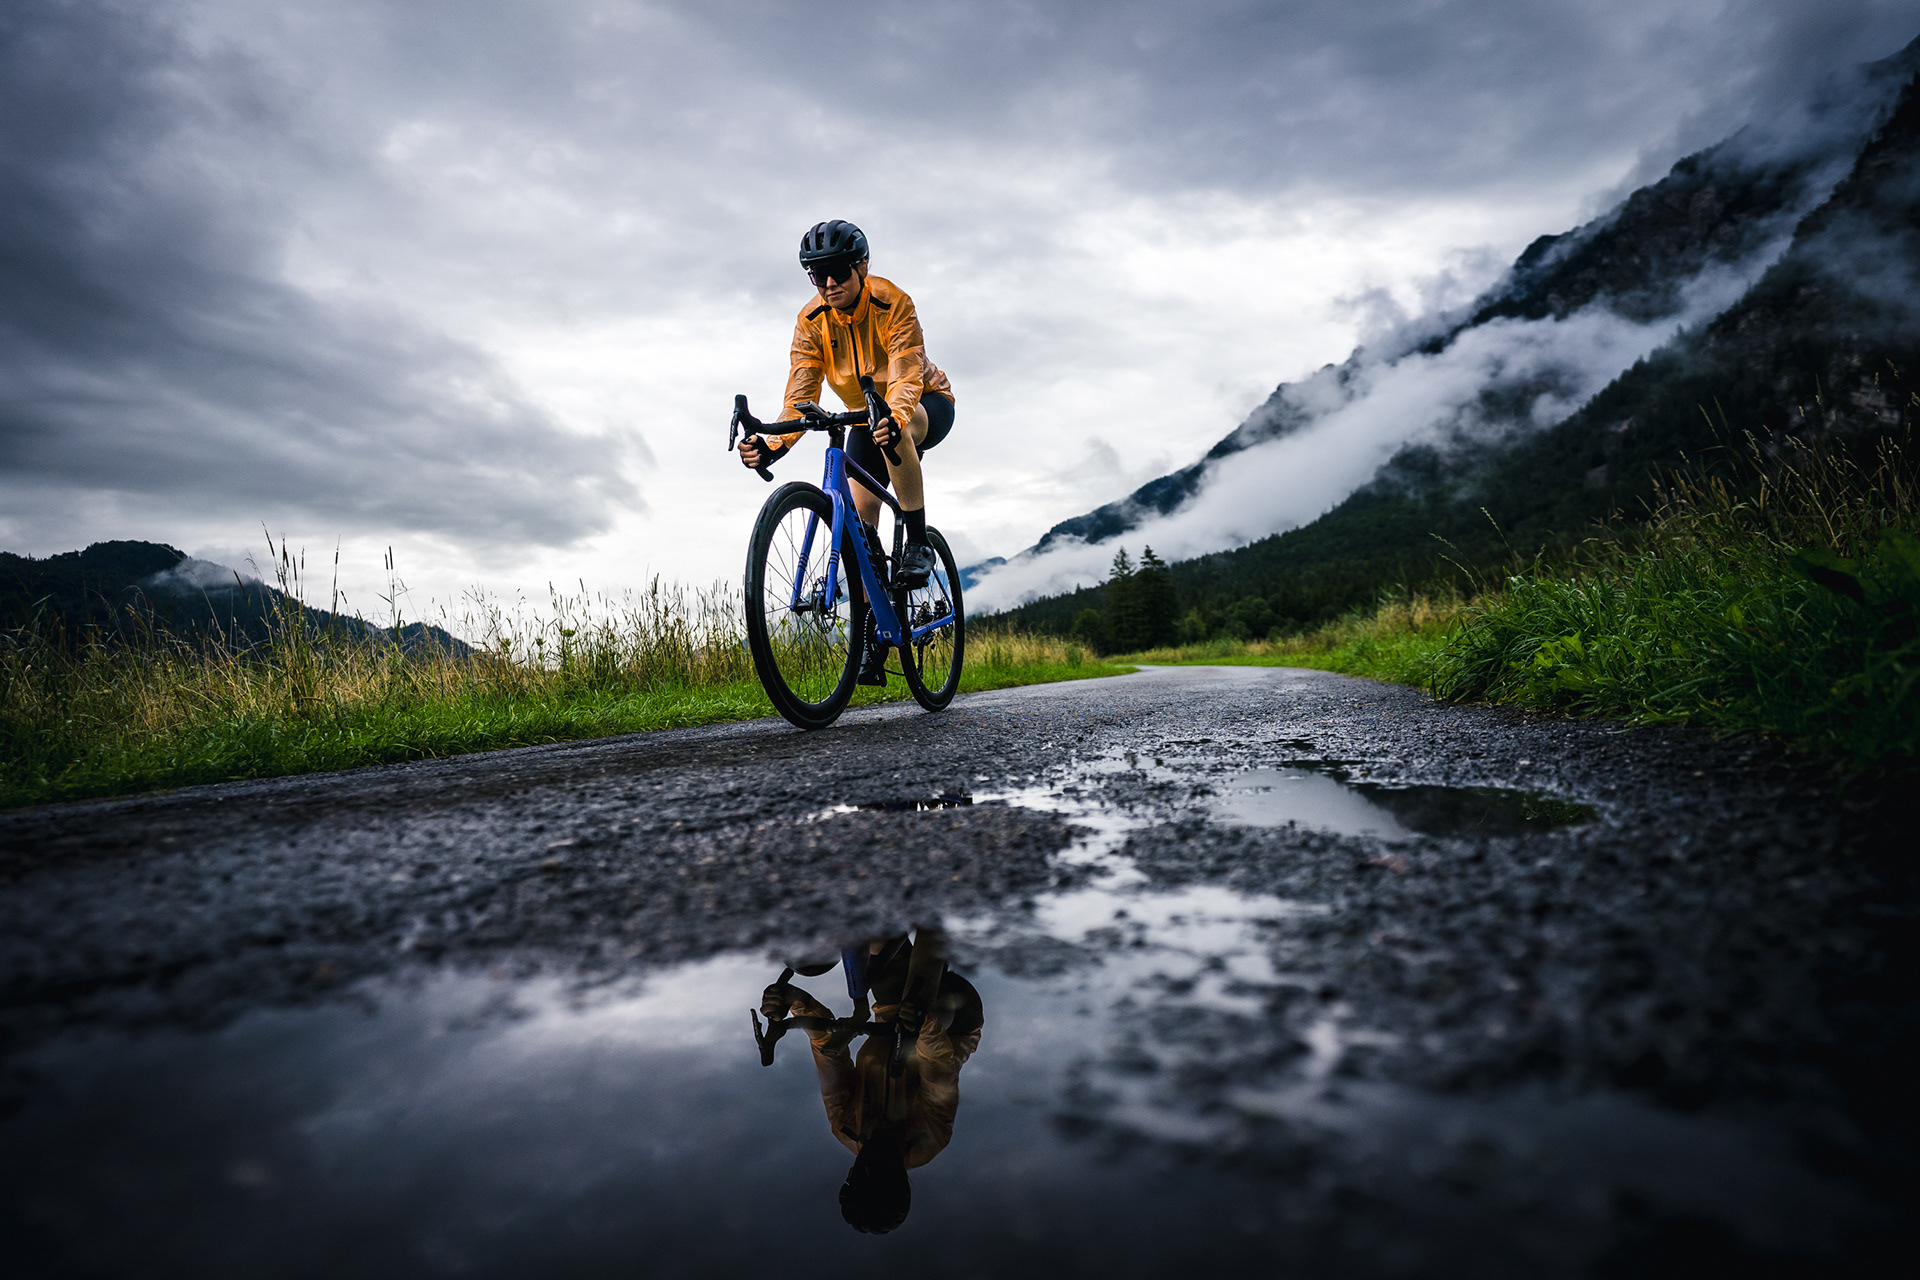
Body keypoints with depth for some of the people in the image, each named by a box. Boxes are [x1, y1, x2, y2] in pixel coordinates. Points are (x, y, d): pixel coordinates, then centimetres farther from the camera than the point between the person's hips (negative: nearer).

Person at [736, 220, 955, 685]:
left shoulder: (892, 303, -26)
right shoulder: (810, 322, -15)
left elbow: (905, 379, -39)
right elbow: (801, 394, -22)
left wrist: (893, 419, -61)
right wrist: (773, 443, -41)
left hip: (926, 404, -4)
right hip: (866, 416, 4)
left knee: (895, 430, -41)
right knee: (860, 517, -10)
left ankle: (918, 543, -27)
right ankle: (873, 635, 0)